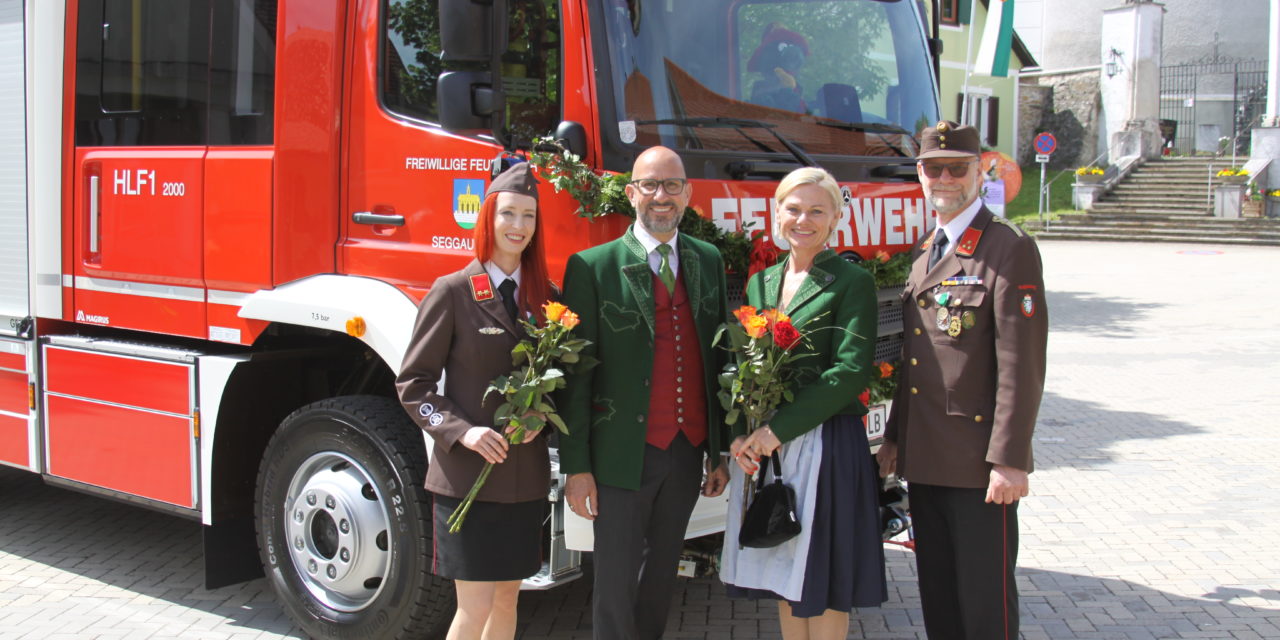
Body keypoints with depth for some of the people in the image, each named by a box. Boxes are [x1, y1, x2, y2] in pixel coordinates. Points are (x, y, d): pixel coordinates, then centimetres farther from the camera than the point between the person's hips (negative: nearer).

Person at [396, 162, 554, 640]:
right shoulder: (453, 292, -6)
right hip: (465, 475, -5)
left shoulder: (546, 296, 7)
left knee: (507, 597, 13)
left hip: (526, 475, 5)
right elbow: (413, 382, -6)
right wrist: (461, 431, -18)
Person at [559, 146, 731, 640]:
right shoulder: (593, 267, -6)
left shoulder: (708, 261, 8)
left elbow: (717, 359, 11)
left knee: (661, 575, 16)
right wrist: (576, 466, -9)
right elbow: (575, 373, -7)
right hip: (624, 455, -4)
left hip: (688, 452, 4)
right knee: (616, 583, 4)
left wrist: (720, 451, 10)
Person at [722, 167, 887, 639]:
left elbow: (851, 372, -14)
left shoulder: (852, 282, -6)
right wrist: (739, 434, -5)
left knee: (824, 582, 3)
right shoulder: (760, 283, 13)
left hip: (825, 447, -5)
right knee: (784, 575, 13)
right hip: (762, 448, 5)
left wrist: (780, 428, -17)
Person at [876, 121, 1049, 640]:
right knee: (937, 596, 16)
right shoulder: (921, 253, 15)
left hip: (979, 463, -7)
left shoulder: (1009, 250, -10)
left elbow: (1022, 366, -16)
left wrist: (1009, 460, -20)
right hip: (924, 459, 8)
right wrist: (894, 437, 15)